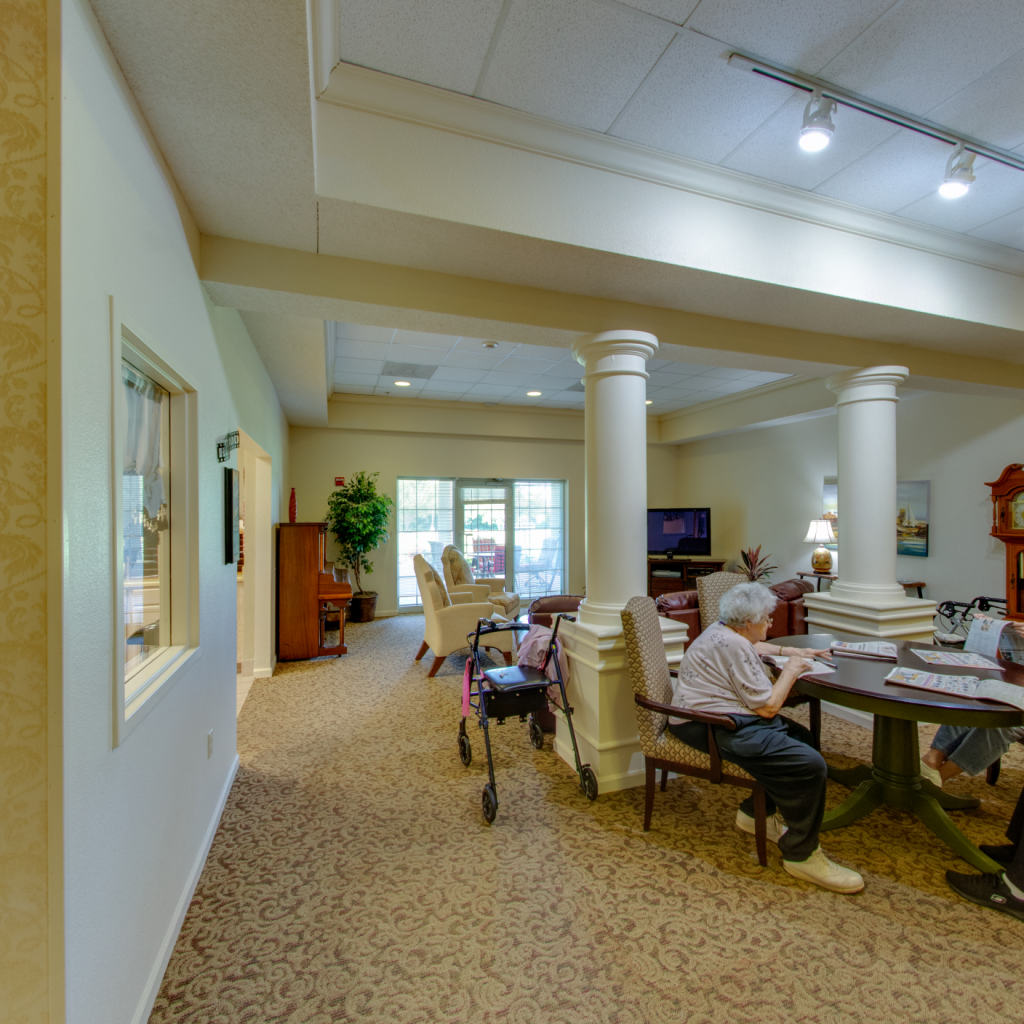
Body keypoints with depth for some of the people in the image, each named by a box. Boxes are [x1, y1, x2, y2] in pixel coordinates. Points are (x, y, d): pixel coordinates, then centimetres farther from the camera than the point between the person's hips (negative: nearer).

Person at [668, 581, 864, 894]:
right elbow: (769, 707, -17)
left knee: (800, 736, 16)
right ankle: (801, 854, 2)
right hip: (712, 728, -12)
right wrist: (791, 670, -3)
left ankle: (756, 812, 23)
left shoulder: (722, 631, 12)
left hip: (720, 716, 12)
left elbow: (754, 648, 38)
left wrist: (792, 651, 28)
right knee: (810, 765, -19)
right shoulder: (734, 646, -20)